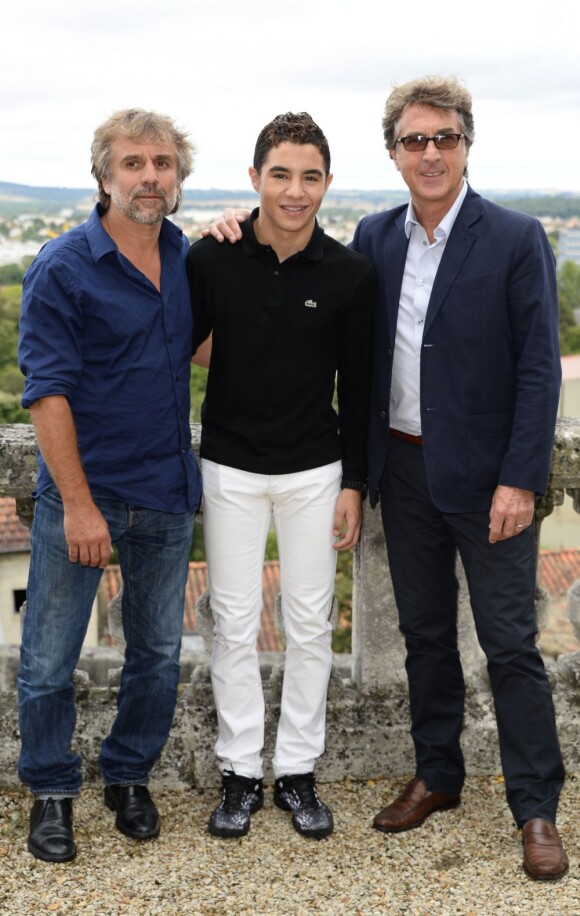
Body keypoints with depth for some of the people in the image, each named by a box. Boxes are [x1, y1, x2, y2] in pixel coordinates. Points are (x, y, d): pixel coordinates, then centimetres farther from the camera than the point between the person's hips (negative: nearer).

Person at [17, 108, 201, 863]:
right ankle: (52, 791, 27)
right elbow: (47, 392, -14)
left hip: (168, 490, 5)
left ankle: (130, 777, 35)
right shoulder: (63, 268, -12)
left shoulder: (191, 259, 4)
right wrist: (78, 503, -18)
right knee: (49, 660, 5)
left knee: (158, 652, 15)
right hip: (83, 489, -5)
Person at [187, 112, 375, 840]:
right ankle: (240, 773, 20)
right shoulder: (212, 259, -8)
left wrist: (352, 484, 0)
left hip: (314, 472, 0)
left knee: (310, 625, 7)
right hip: (229, 469, 0)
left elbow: (357, 388, 1)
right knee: (233, 623, 6)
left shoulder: (350, 275, -7)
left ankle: (298, 771, 22)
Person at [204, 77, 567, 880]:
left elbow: (540, 368, -11)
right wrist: (249, 239, 1)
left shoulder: (516, 240, -10)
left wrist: (519, 480, -17)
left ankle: (537, 808, 16)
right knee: (425, 632, 16)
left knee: (510, 644, 2)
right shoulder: (375, 238, 5)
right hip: (403, 467, 5)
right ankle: (437, 776, 33)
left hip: (484, 476, -5)